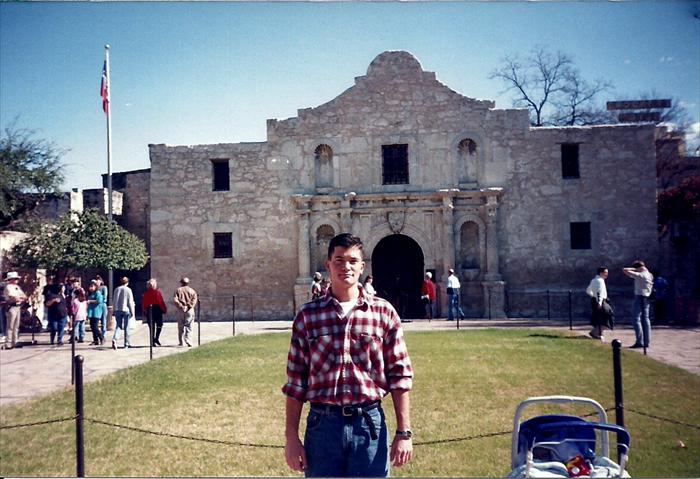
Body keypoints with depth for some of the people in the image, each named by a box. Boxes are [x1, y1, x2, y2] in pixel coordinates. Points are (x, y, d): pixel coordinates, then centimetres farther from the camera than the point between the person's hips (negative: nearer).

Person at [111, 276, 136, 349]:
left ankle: (114, 339, -15)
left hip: (117, 310, 3)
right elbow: (130, 302, -5)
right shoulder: (128, 290, -4)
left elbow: (114, 301, 10)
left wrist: (114, 310, 16)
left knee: (118, 325, 9)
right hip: (125, 310, -3)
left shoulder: (116, 289, 7)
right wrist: (132, 312, 0)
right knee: (126, 327, 5)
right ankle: (126, 344, 8)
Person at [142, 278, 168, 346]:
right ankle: (157, 338, -4)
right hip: (157, 310, -4)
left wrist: (144, 311, 15)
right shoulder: (157, 292, -10)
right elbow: (161, 302, -11)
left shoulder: (145, 293, 3)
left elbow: (143, 303, 6)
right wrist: (164, 309, -1)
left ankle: (153, 341, 9)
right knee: (159, 325, 10)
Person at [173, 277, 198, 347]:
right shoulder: (192, 291, 8)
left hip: (180, 310, 1)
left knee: (180, 326, 10)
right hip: (189, 310, -1)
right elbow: (194, 300, -7)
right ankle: (187, 340, -16)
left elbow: (175, 299, -6)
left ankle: (180, 342, 14)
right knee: (188, 326, 0)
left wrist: (180, 306, -8)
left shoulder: (178, 290, 8)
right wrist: (190, 306, -10)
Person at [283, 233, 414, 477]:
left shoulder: (384, 312, 1)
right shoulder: (308, 315, 2)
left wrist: (404, 433, -1)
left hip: (370, 424, 0)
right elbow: (295, 382, 4)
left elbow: (400, 376, 2)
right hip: (322, 424, 0)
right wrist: (291, 437, 1)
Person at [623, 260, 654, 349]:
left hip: (640, 297, -9)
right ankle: (646, 342, 13)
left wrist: (633, 269, -4)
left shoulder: (639, 275, -14)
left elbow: (624, 270, -15)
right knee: (645, 319, 11)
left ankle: (639, 342, -14)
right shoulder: (650, 275, 12)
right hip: (647, 298, 9)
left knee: (637, 319, -8)